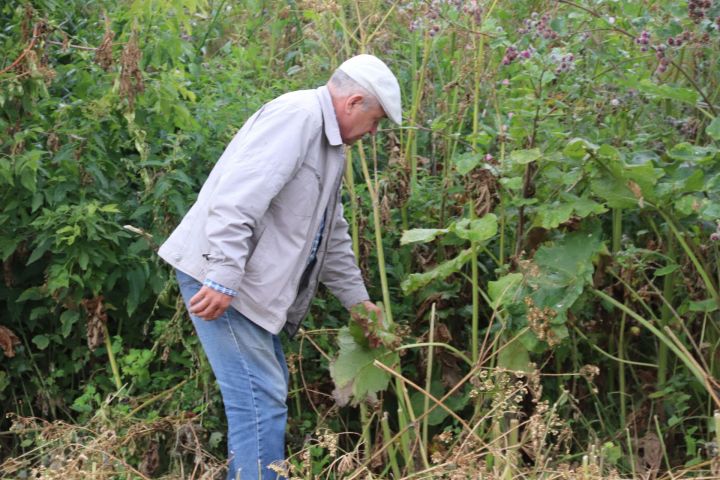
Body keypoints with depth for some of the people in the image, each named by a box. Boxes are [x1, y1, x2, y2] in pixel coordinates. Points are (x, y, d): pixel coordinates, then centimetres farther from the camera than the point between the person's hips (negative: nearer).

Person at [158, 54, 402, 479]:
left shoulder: (329, 146, 19)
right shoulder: (297, 116, -15)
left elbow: (333, 234, 28)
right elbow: (237, 198, -26)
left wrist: (357, 299, 30)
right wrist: (222, 279, -29)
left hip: (250, 283, 11)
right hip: (217, 274, -11)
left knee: (271, 389, 16)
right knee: (262, 400, -11)